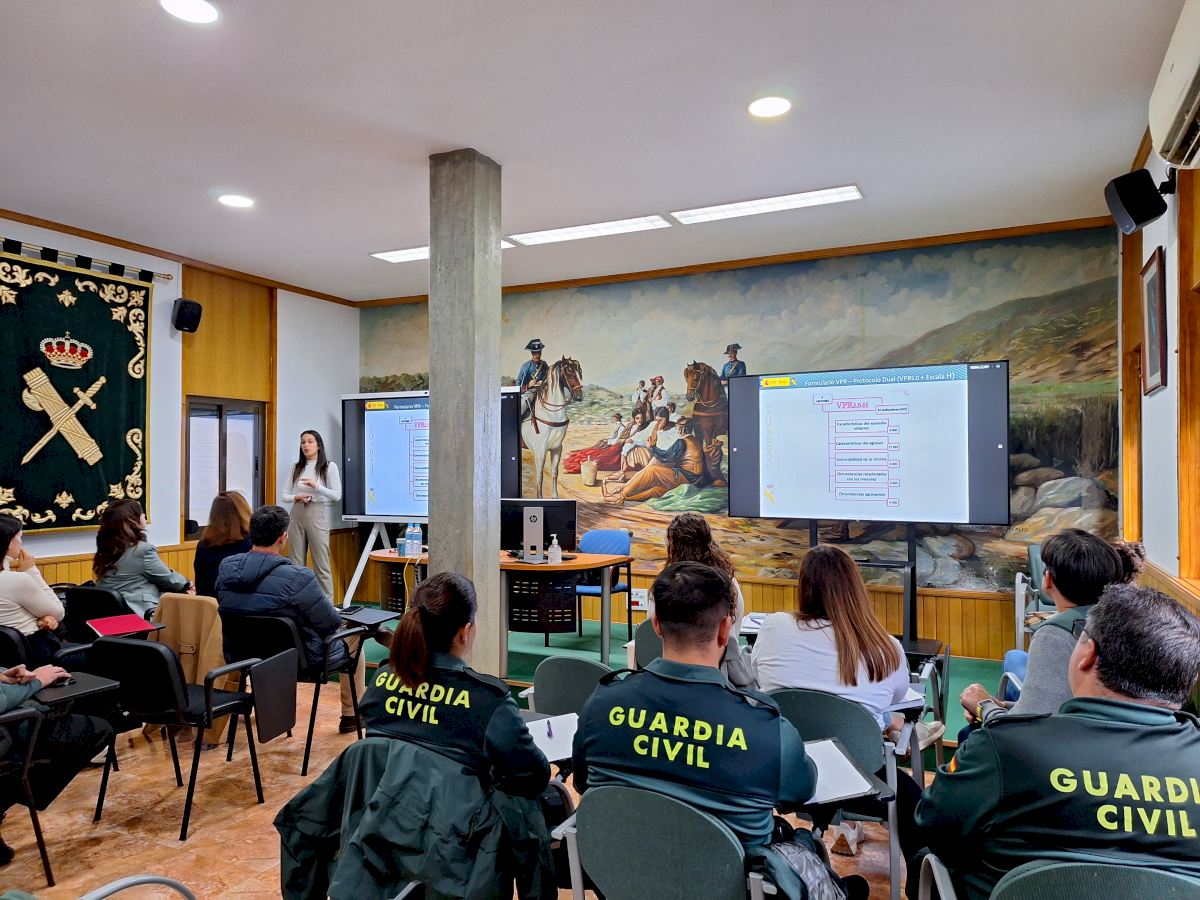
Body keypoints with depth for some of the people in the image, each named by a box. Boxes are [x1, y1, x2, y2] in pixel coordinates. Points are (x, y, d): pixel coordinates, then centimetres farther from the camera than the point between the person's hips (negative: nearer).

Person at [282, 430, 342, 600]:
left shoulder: (329, 466, 0)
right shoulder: (296, 467, 11)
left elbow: (337, 496, -6)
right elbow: (284, 495, 11)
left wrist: (316, 486, -18)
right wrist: (297, 497, -10)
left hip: (317, 515, -4)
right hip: (297, 516, 4)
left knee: (321, 564, -2)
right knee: (295, 564, 6)